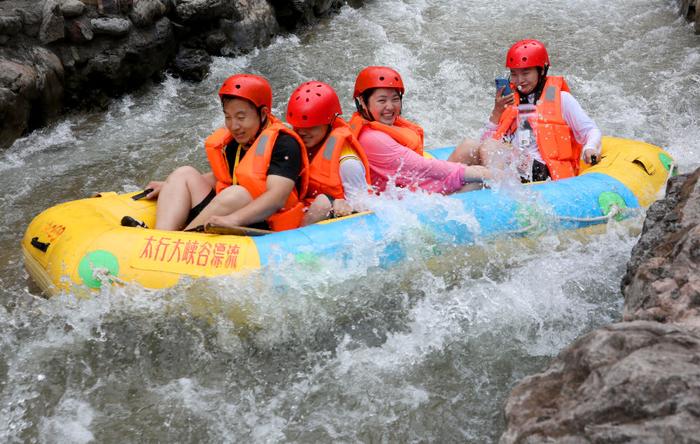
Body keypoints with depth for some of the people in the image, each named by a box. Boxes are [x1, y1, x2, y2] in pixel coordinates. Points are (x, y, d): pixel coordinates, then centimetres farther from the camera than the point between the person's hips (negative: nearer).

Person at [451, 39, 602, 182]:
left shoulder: (560, 98, 12)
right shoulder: (509, 102, 24)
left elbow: (591, 130, 10)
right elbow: (486, 140, 17)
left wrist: (590, 149, -11)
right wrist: (497, 111, 5)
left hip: (543, 172, -4)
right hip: (510, 165, 4)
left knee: (488, 147, -29)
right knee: (469, 146, -21)